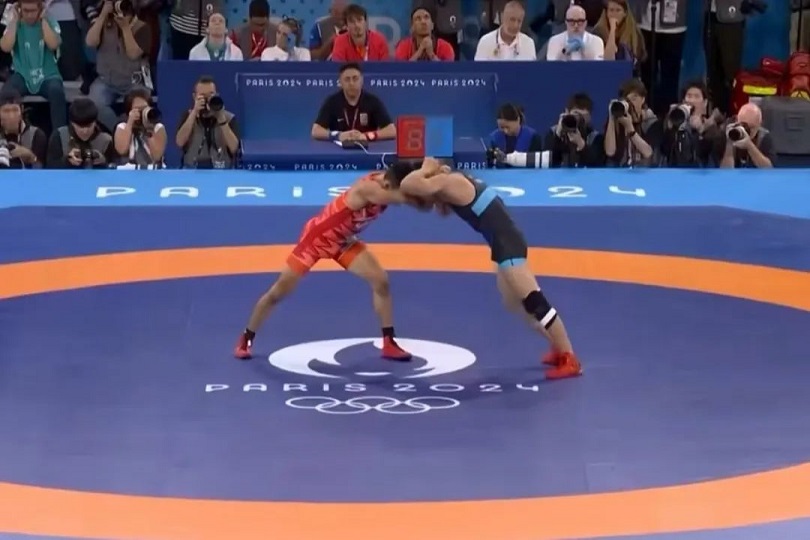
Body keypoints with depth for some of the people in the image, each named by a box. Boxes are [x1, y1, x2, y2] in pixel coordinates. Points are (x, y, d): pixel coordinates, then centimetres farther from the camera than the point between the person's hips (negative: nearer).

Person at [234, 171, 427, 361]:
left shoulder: (388, 184, -13)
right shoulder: (368, 188, -36)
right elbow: (406, 197, -43)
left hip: (342, 240, 7)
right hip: (317, 237, -7)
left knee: (381, 280, -9)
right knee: (279, 292, 3)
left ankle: (389, 343, 2)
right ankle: (246, 340, 22)